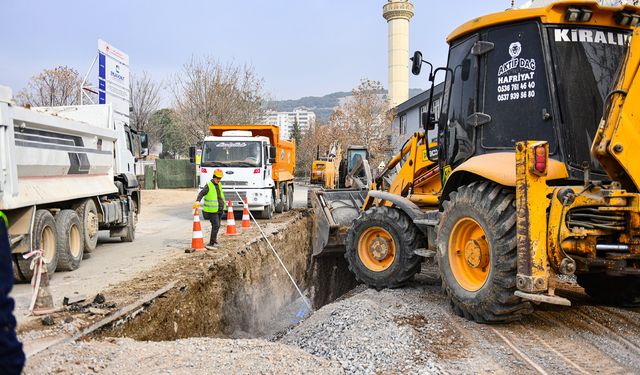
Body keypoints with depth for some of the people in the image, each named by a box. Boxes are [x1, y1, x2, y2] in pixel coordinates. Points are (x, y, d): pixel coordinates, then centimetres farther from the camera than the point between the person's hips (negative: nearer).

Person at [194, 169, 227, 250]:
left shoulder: (219, 185, 13)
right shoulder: (208, 185, -11)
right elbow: (201, 193, -22)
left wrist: (223, 203, 38)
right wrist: (197, 201, -39)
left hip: (220, 209, 8)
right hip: (212, 210, -8)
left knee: (217, 226, 16)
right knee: (215, 226, -15)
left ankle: (214, 240, 31)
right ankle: (211, 243, -14)